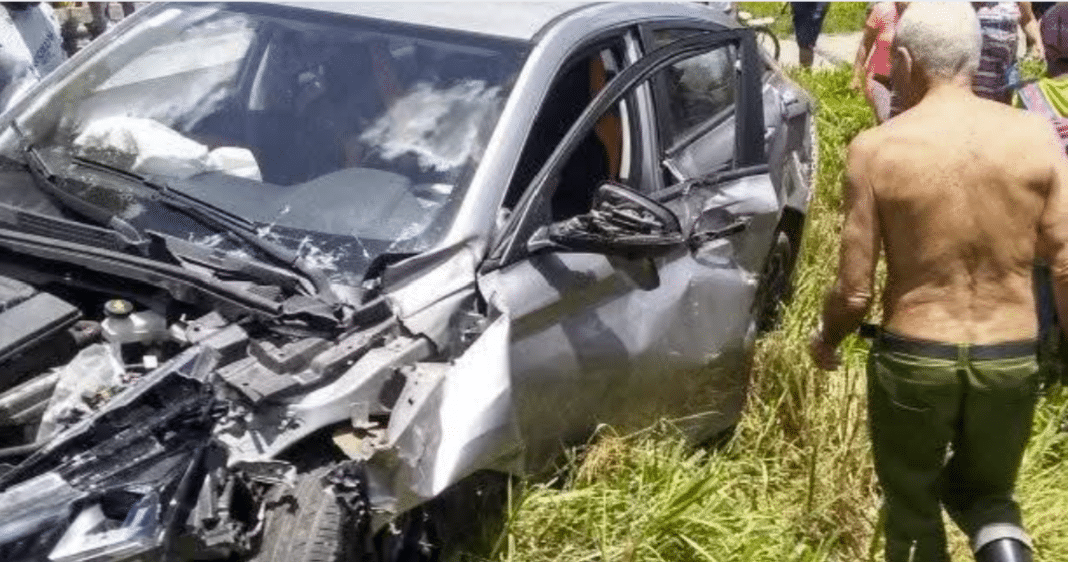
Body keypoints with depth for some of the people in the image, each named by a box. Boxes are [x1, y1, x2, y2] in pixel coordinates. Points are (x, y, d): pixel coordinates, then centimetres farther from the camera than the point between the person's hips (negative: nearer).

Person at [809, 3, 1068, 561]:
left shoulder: (876, 148, -12)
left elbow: (854, 291, -8)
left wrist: (825, 339, 13)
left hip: (911, 361, -2)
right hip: (1011, 363, 2)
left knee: (912, 507, 21)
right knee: (983, 489, 26)